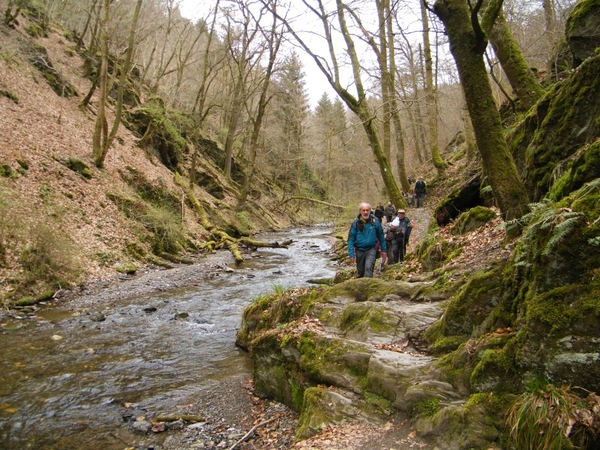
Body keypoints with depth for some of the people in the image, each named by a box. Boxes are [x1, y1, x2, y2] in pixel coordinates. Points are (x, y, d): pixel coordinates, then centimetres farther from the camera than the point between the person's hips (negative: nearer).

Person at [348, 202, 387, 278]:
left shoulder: (375, 221, -5)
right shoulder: (356, 223, -5)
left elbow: (381, 236, 7)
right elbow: (351, 239, -4)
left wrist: (383, 250, 9)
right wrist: (351, 254, -10)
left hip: (371, 249, -2)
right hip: (359, 250, 2)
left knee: (368, 267, -23)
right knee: (360, 271, 13)